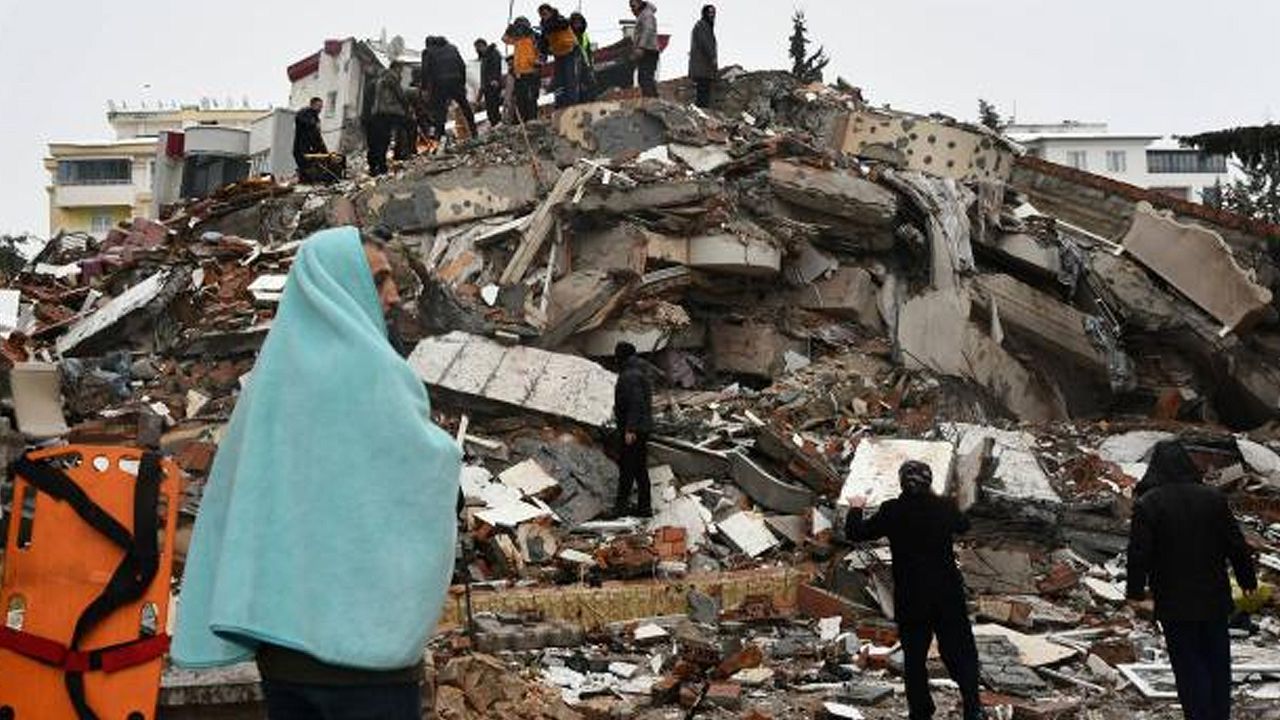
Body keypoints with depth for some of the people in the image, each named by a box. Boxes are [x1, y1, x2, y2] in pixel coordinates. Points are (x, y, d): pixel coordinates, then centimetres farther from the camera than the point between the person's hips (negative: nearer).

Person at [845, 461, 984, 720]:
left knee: (914, 657, 14)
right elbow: (964, 525, 16)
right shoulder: (945, 507, -7)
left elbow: (855, 533, -3)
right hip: (949, 595, 1)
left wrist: (855, 509, 17)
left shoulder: (891, 511, -13)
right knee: (959, 650, 14)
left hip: (910, 600, -1)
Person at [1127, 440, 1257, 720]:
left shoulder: (1147, 505, -13)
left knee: (1190, 665, 4)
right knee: (1217, 661, 15)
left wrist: (1135, 589, 0)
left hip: (1175, 603, -3)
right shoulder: (1213, 498, -3)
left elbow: (1139, 553, -13)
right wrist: (1247, 579, 14)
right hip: (1214, 599, 3)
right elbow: (1236, 545, 2)